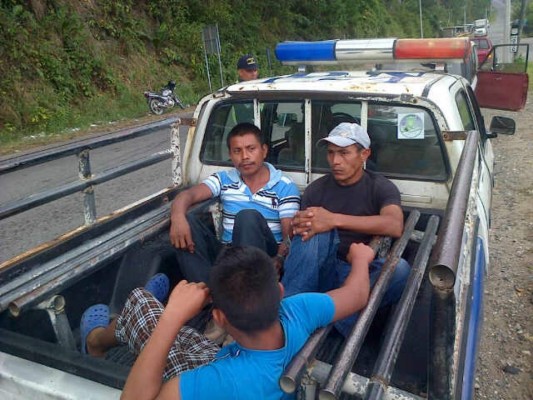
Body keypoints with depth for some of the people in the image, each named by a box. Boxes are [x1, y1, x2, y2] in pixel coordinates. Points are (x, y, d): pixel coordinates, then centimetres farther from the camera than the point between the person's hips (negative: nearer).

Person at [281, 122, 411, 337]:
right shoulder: (316, 189, 7)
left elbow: (395, 226, -22)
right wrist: (298, 228, -26)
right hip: (323, 271, 1)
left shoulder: (381, 187, 0)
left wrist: (334, 220, -31)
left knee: (399, 269, -32)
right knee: (315, 231, -28)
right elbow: (300, 228, 0)